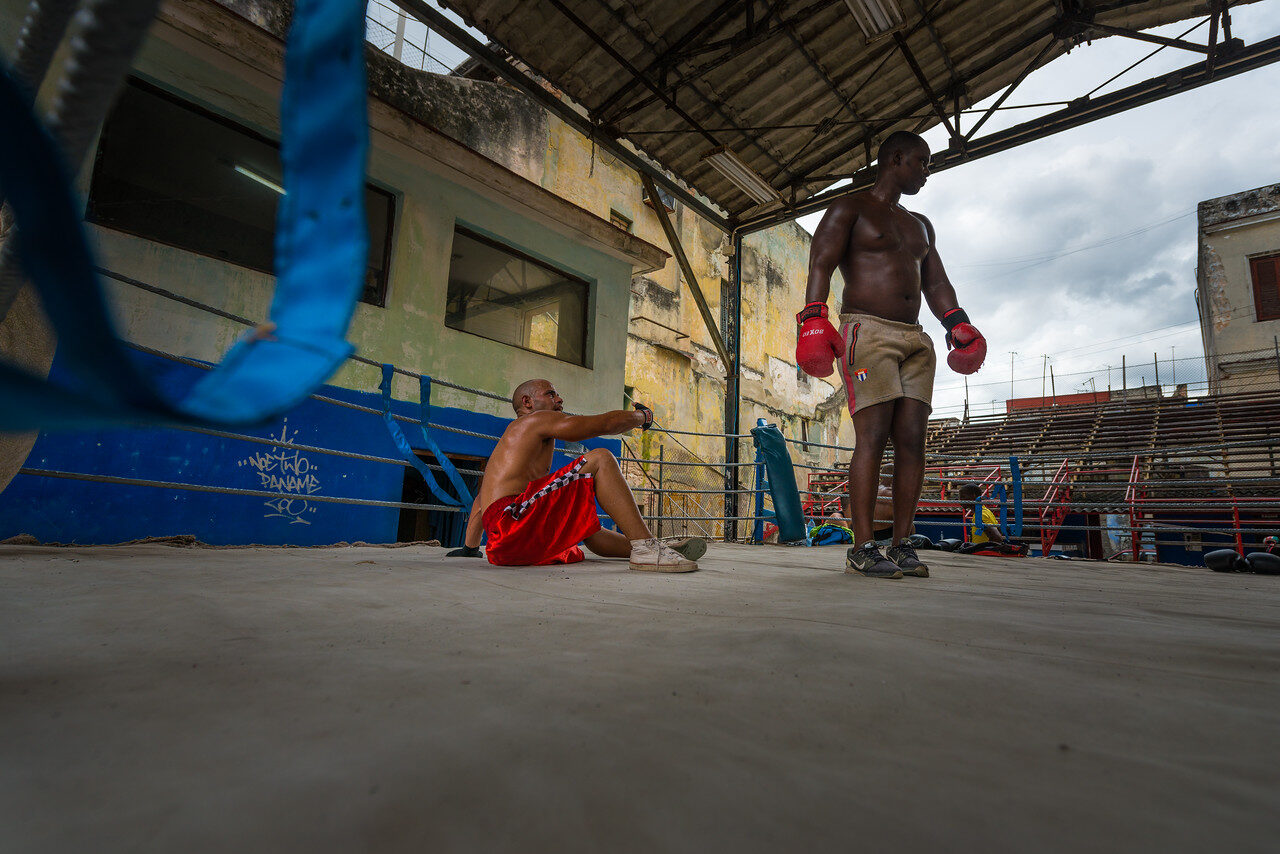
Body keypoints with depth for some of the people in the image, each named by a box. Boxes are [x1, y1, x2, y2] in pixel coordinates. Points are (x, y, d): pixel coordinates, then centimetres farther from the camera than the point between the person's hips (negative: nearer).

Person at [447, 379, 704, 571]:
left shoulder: (511, 439, 33)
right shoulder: (537, 420, 4)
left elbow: (481, 498, 36)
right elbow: (606, 423, 0)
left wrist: (469, 548, 42)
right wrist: (641, 416, 19)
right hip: (513, 518, -10)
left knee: (588, 530, 30)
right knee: (600, 460, -10)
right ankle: (646, 546, -19)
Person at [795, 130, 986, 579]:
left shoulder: (920, 225, 29)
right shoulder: (849, 209, 8)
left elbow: (935, 282, 26)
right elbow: (820, 265, -6)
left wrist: (957, 323, 9)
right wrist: (813, 319, -23)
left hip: (915, 339, 7)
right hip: (867, 331, -7)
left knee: (912, 438, -2)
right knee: (873, 436, -15)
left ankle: (901, 543, 3)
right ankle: (863, 548, -11)